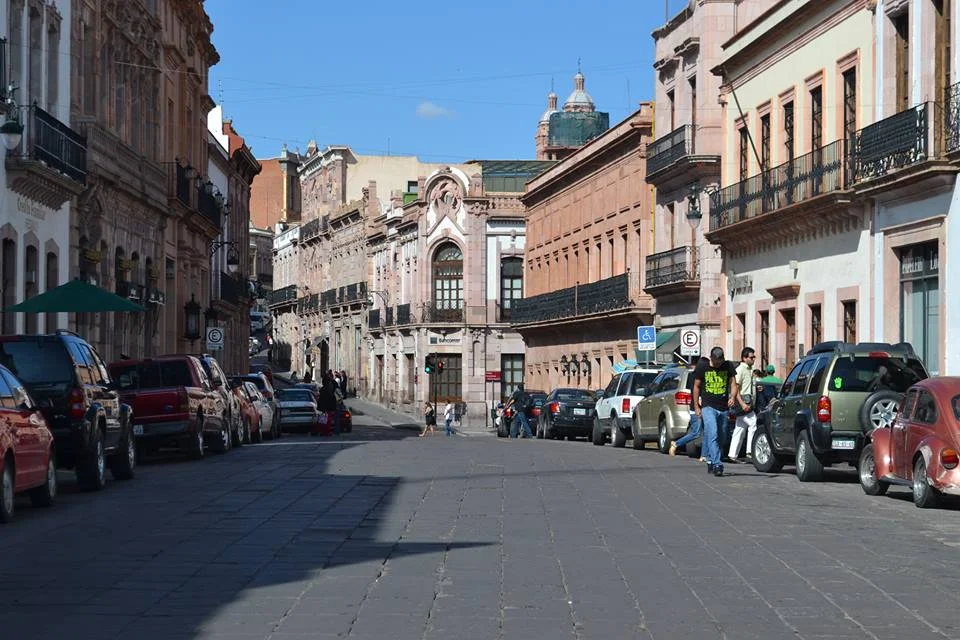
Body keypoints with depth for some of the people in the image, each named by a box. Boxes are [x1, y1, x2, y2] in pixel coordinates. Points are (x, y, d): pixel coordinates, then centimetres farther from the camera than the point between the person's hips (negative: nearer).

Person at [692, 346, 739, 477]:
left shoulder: (728, 367, 7)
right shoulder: (702, 368, 1)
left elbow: (733, 384, 7)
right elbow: (696, 387, 9)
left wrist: (732, 397, -14)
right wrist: (696, 406, 7)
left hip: (724, 408, 3)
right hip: (708, 407, -3)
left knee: (720, 438, 9)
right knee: (713, 434, -18)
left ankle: (710, 461, 25)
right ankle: (717, 464, -25)